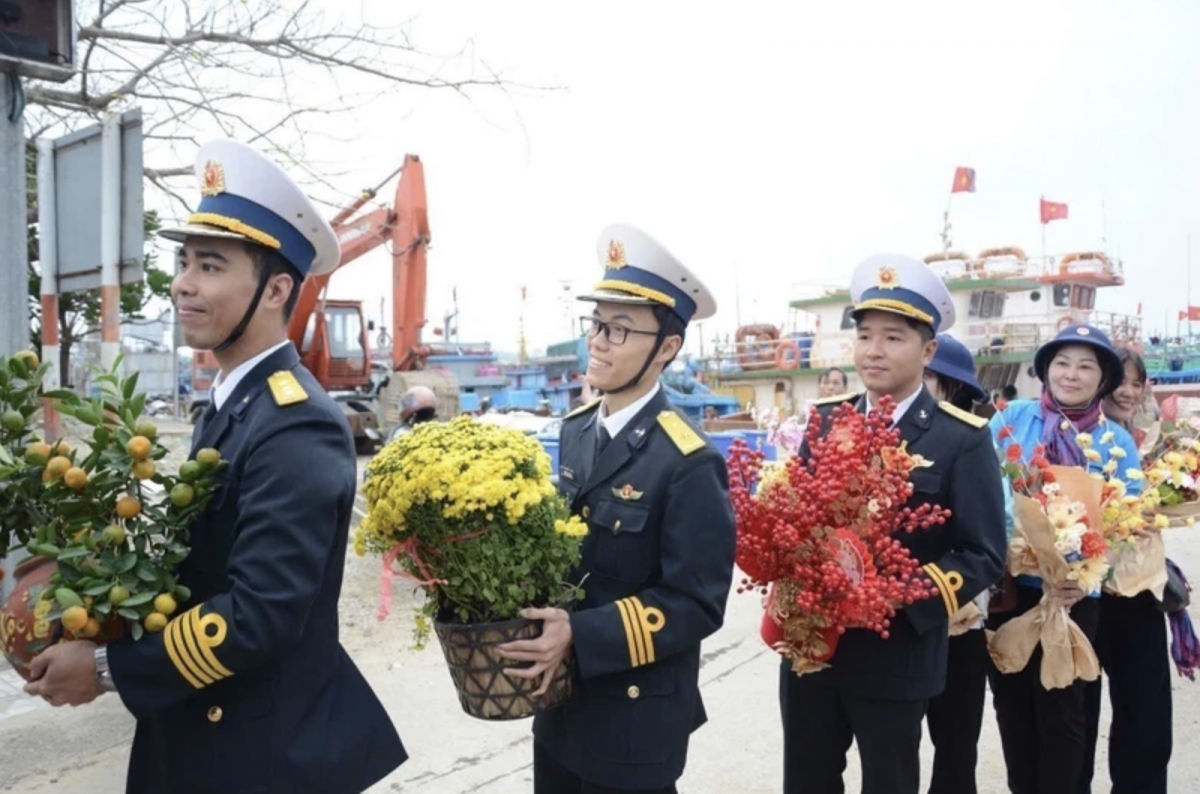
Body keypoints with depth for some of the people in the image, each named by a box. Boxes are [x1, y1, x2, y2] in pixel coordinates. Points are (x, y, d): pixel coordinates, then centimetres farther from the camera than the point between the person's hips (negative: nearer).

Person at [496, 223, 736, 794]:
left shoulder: (689, 463, -20)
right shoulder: (574, 430, 2)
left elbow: (696, 603, -21)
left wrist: (580, 637, -27)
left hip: (635, 716, -6)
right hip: (559, 698, 7)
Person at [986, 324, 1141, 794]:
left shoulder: (1117, 442, -1)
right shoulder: (1012, 417, -1)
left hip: (1073, 593, -1)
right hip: (1008, 584, 1)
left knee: (1059, 707, 10)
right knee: (1010, 701, 14)